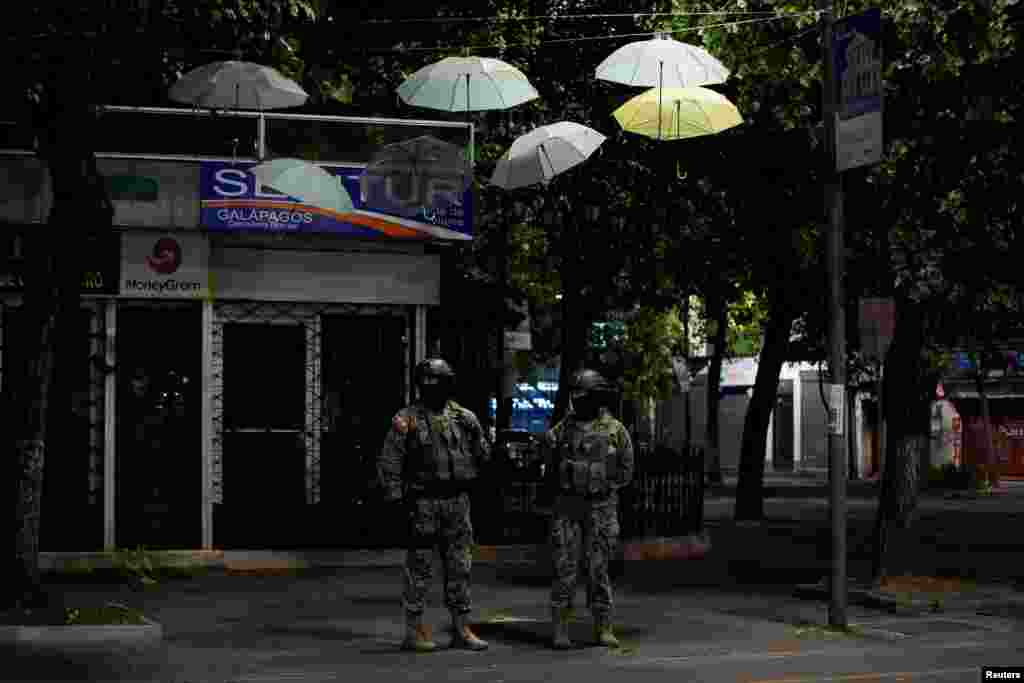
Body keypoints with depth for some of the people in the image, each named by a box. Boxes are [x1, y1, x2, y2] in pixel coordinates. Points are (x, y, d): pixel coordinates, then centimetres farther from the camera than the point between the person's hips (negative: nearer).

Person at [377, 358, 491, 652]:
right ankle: (414, 631, 6)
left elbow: (482, 455, 21)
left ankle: (461, 628, 14)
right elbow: (389, 462, -7)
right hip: (423, 503, -5)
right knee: (420, 566, 0)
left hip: (457, 502, 5)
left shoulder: (463, 417, 8)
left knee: (460, 566, 7)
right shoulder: (407, 419, -5)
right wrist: (397, 499, -11)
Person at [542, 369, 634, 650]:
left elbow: (625, 471, 6)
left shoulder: (615, 430, 1)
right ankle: (559, 629, 1)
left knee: (599, 568, 3)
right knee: (564, 567, -3)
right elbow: (549, 469, 14)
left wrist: (604, 488, 1)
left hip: (601, 507, -1)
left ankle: (603, 628, 9)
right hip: (566, 507, 1)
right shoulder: (561, 430, 5)